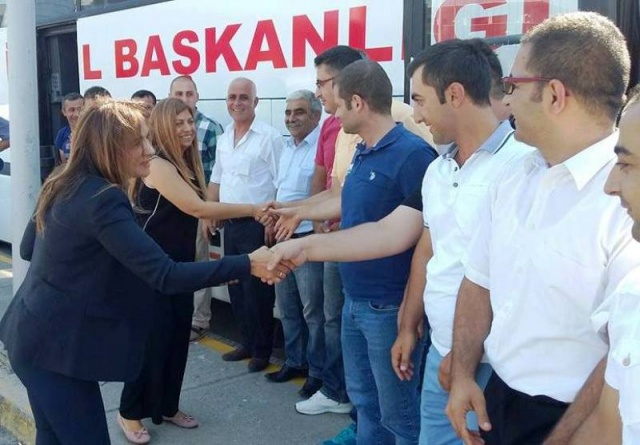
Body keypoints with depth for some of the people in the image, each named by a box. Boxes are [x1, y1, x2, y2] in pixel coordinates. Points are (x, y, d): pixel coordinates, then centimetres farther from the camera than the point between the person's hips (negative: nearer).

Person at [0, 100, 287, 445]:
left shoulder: (63, 186, 5)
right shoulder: (102, 200, -25)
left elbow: (28, 249, 17)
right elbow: (166, 276, -31)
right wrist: (247, 264, -31)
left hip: (37, 335, 10)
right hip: (57, 347, -10)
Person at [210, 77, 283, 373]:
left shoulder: (269, 137, -11)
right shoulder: (223, 139, 12)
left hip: (257, 224, -7)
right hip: (230, 224, 8)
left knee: (257, 290, 0)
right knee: (236, 287, 15)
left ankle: (262, 350, 15)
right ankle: (247, 343, 29)